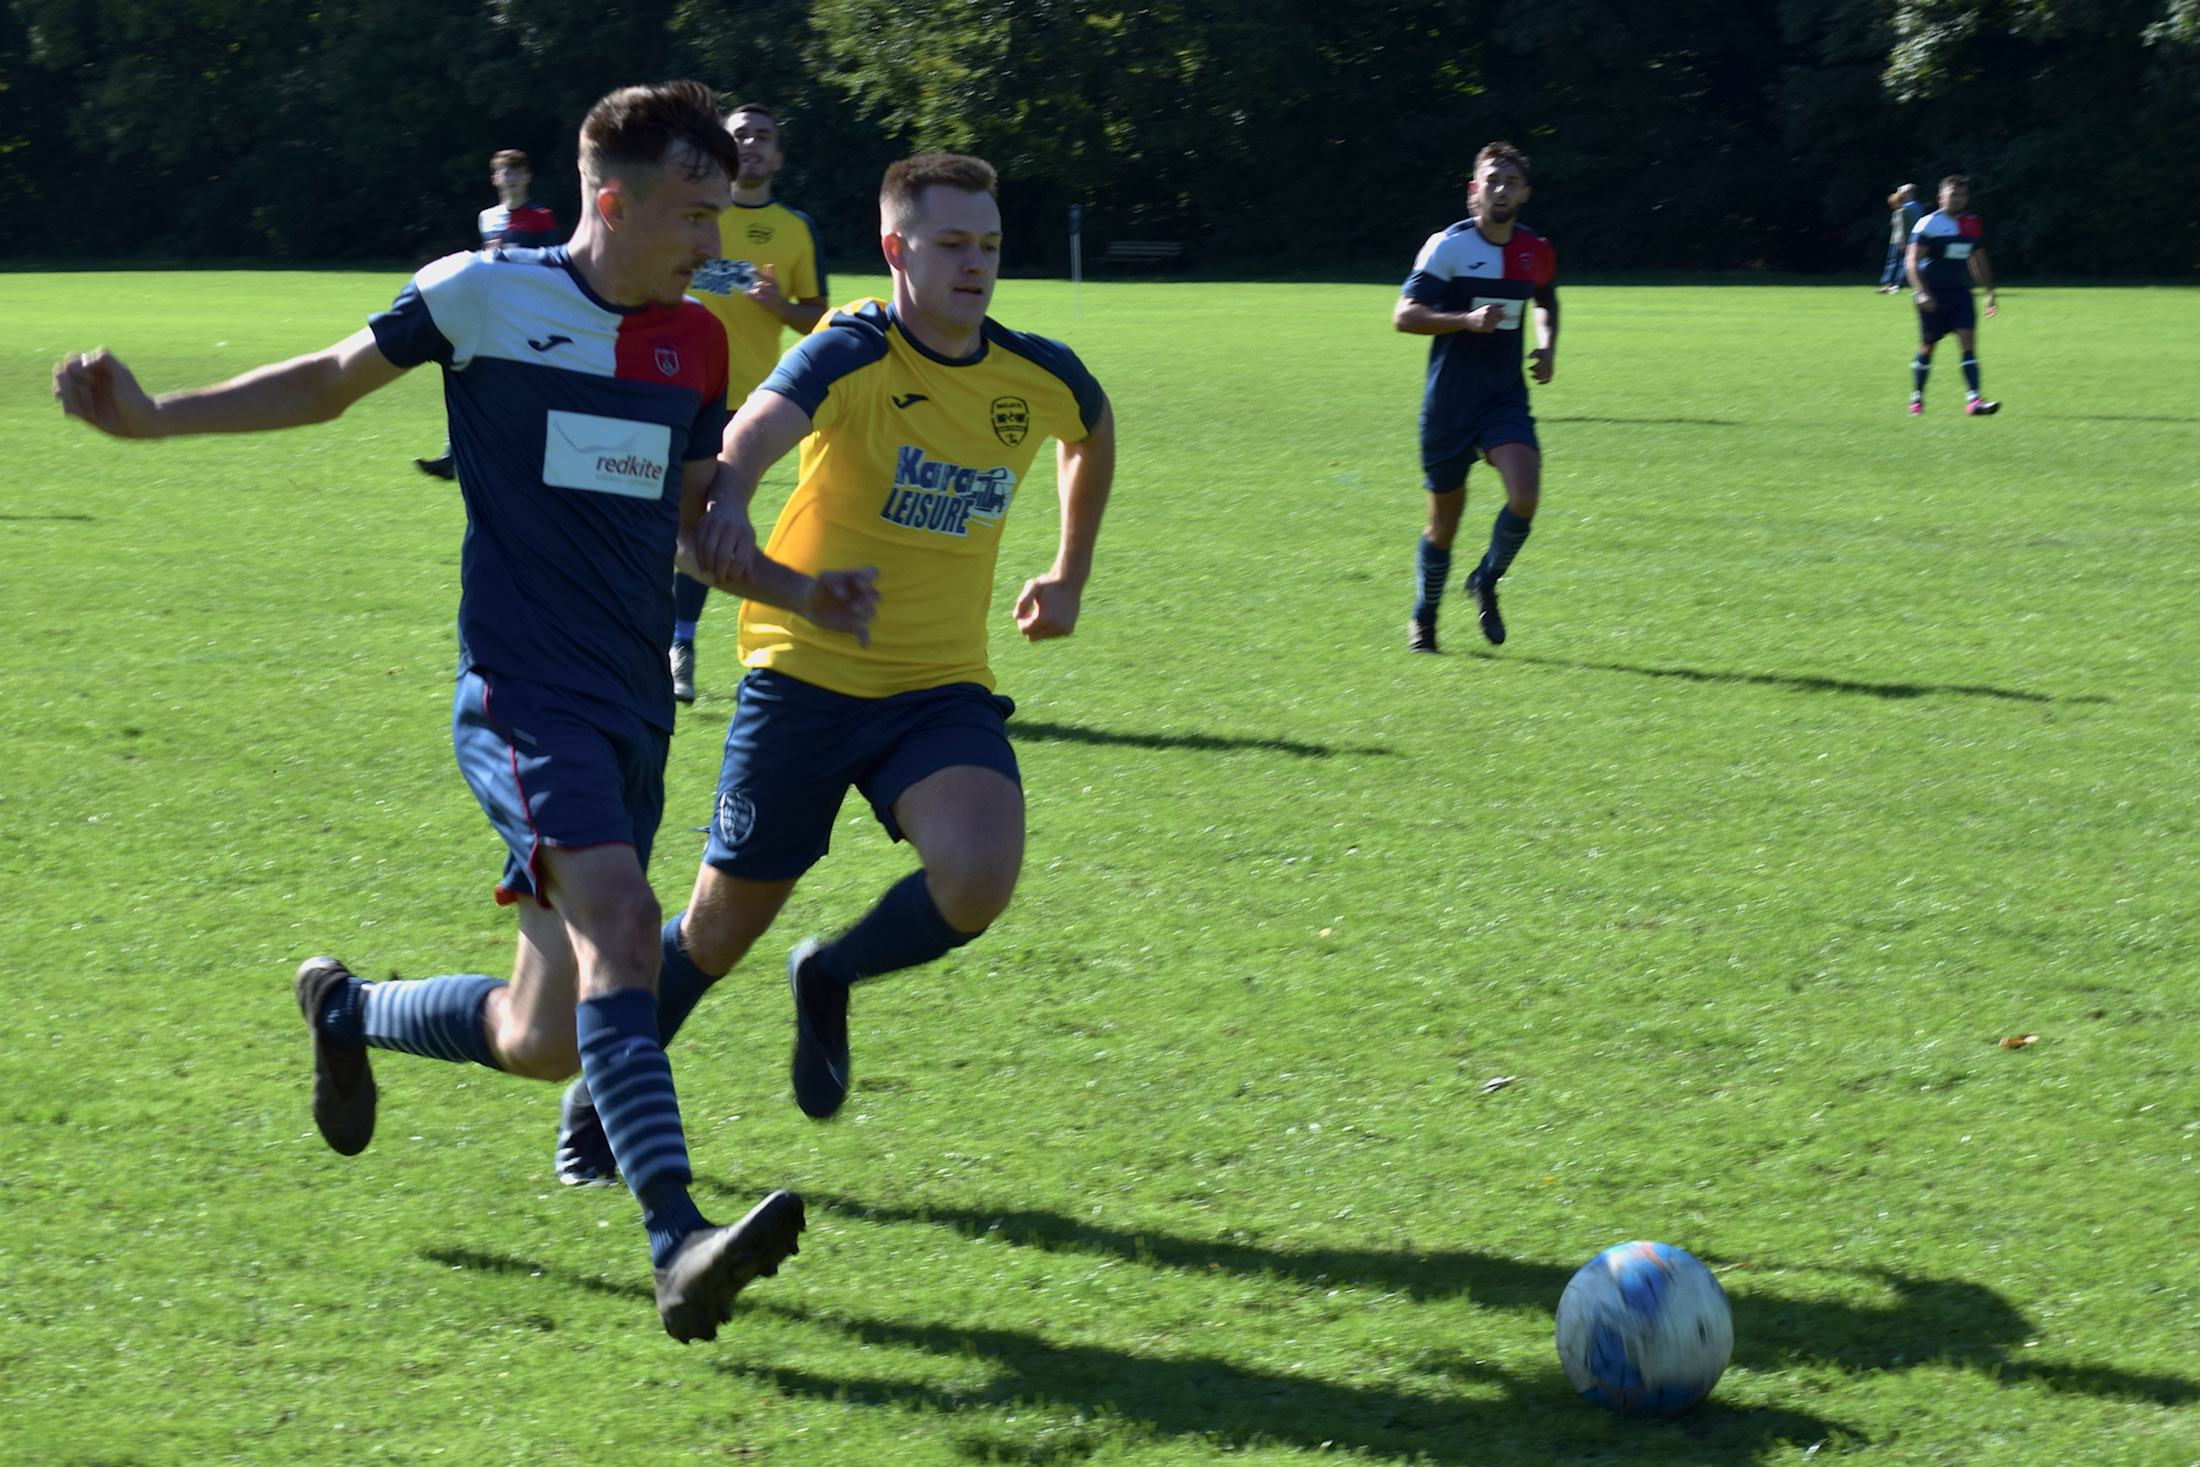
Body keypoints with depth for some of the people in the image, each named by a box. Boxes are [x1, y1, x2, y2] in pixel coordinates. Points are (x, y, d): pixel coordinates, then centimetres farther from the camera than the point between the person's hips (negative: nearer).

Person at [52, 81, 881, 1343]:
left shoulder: (696, 342, 11)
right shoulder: (483, 296, -5)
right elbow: (331, 384, 8)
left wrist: (805, 596, 5)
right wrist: (153, 417, 0)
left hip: (636, 710, 6)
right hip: (524, 695, -6)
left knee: (545, 1042, 7)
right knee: (621, 921, -28)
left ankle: (350, 1012, 38)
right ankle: (680, 1245, -35)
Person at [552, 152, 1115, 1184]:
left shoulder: (1040, 378, -1)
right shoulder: (850, 354, -16)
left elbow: (1094, 434, 25)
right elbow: (757, 429, -38)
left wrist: (1070, 576, 25)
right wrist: (724, 500, -59)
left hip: (942, 688, 3)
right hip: (806, 674, -3)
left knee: (980, 876, -25)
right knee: (725, 923, 6)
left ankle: (831, 980, 7)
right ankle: (601, 1099, 33)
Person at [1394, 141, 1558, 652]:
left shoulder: (1536, 252, 6)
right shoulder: (1449, 246, -9)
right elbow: (1404, 315, -15)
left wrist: (1548, 346, 10)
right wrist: (1467, 320, -27)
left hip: (1507, 399, 3)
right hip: (1449, 403, -3)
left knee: (1524, 496, -20)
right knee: (1445, 518, 7)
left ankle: (1486, 581, 8)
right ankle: (1423, 619, 30)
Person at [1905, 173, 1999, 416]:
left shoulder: (1973, 225, 10)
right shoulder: (1928, 224, -8)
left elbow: (1979, 262, 22)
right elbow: (1912, 262, -12)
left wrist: (1989, 292, 18)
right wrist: (1922, 292, -23)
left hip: (1960, 293, 4)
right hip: (1933, 294, -4)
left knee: (1968, 341, -12)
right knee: (1927, 347, 5)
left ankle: (1973, 400, -20)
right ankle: (1916, 398, 25)